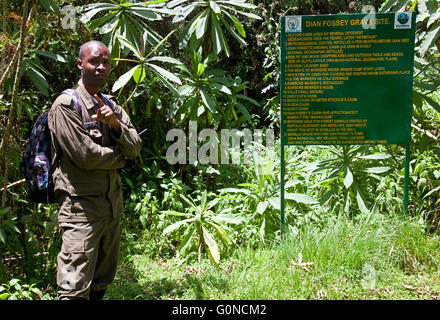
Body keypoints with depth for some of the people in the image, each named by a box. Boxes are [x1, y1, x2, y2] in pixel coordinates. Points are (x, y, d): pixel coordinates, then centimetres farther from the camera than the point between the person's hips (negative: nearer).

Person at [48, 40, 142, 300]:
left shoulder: (112, 106, 14)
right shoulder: (66, 105, -9)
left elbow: (135, 149, 6)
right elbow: (85, 156, -16)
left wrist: (115, 124, -12)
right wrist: (119, 155, 1)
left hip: (113, 202, 8)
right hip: (81, 205, -7)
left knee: (103, 280, 15)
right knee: (76, 288, -9)